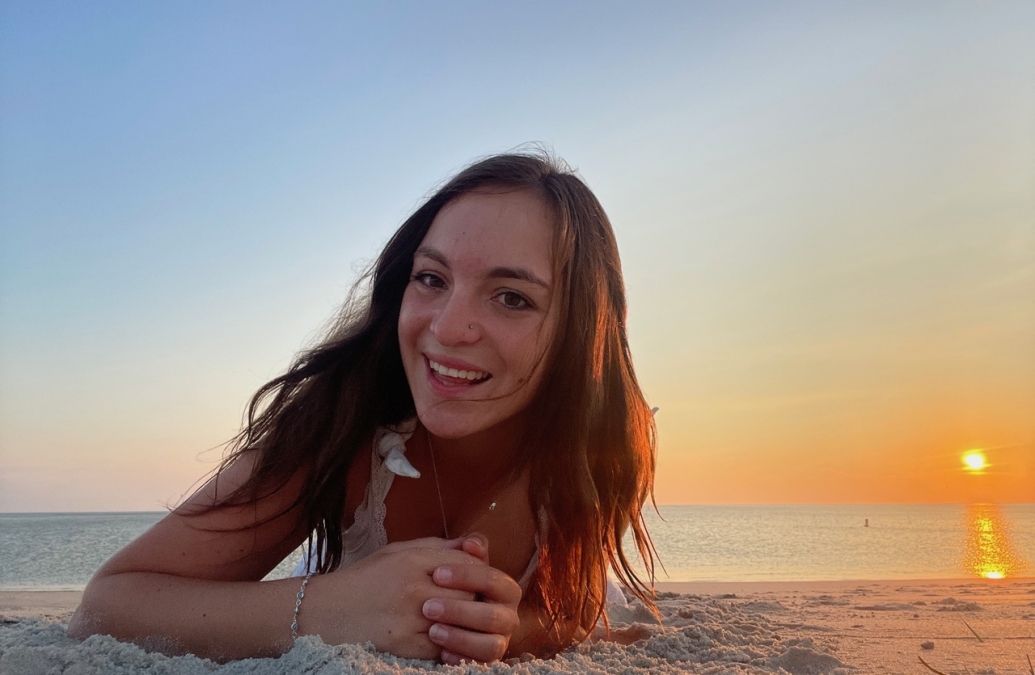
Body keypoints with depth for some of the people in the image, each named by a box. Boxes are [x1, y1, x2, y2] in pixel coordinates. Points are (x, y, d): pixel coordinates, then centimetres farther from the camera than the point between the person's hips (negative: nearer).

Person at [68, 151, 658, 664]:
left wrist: (511, 630, -40)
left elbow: (571, 620, -16)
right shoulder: (343, 411, -34)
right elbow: (100, 610, -33)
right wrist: (318, 608, -51)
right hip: (334, 655, -1)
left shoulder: (608, 443, -29)